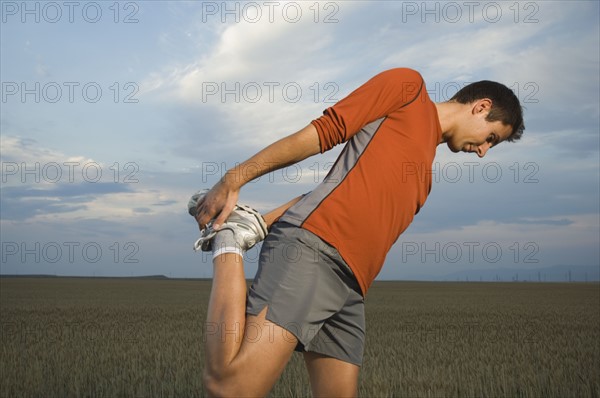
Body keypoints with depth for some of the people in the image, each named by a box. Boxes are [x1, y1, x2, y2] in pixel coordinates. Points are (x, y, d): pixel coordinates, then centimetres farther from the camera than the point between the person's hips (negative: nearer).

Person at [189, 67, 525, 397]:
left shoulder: (424, 173, 34)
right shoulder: (409, 85, 11)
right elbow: (322, 132, 0)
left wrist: (261, 226, 16)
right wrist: (233, 181, -7)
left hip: (351, 287, 9)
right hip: (312, 245, -9)